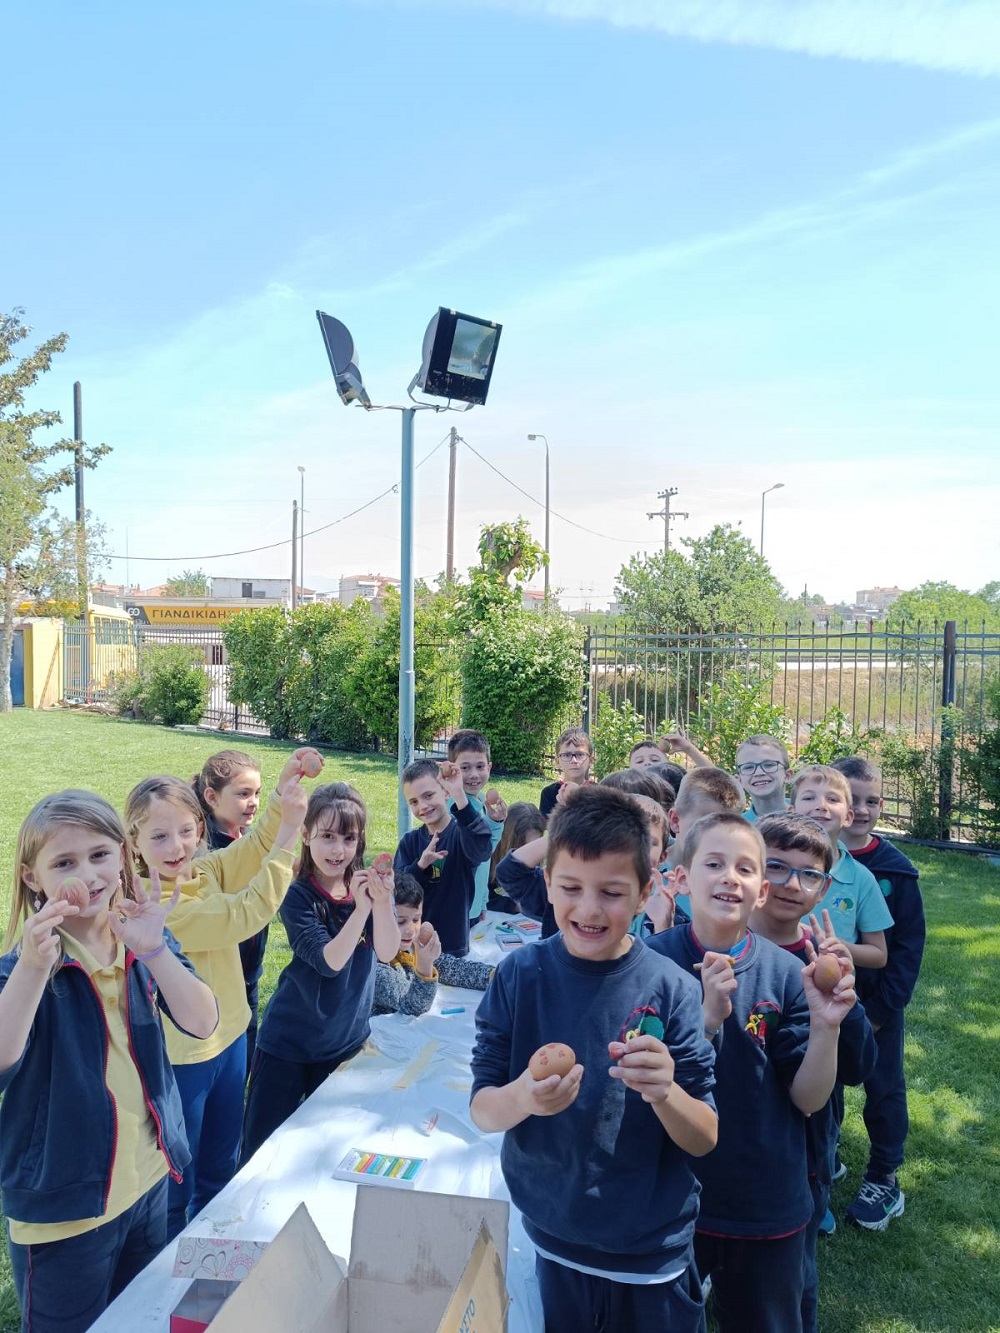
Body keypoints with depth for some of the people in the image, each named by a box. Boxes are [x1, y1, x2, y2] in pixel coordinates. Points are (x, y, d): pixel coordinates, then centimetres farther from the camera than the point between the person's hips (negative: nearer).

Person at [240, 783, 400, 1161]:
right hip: (289, 1042, -3)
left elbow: (387, 952, -17)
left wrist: (382, 901, -33)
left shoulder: (366, 882, -5)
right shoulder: (297, 896, -15)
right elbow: (330, 961, -25)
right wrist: (362, 907, -35)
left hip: (347, 1040, 4)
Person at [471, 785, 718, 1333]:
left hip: (651, 1254, 0)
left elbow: (706, 1139, -12)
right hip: (546, 1241, 1)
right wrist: (522, 1098, -31)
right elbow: (482, 1112, -9)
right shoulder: (519, 975, -13)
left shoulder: (672, 990, -16)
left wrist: (664, 1092, -33)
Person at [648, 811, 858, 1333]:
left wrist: (826, 1027, -25)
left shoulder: (786, 973, -11)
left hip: (769, 1208, 2)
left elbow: (808, 1099, -8)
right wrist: (706, 1016, -32)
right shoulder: (652, 961, -16)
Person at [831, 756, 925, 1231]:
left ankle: (884, 1178, 31)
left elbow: (909, 944, -8)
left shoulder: (897, 869, -10)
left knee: (884, 1088, 13)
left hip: (879, 1001, -1)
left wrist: (884, 1005, -12)